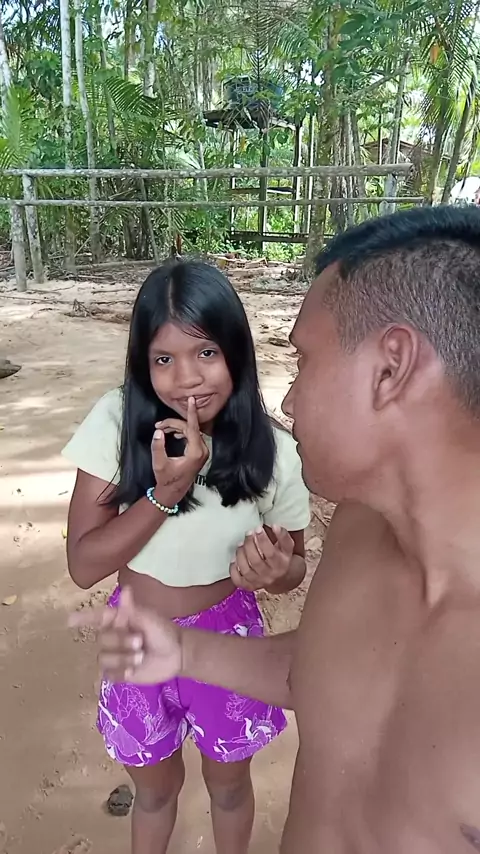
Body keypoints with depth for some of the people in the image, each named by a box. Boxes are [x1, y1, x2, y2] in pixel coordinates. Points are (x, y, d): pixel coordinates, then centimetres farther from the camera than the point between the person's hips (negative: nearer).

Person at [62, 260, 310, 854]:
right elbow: (83, 565, -19)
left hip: (228, 638, 0)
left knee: (228, 784, 28)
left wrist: (274, 569, -28)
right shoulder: (116, 423, -20)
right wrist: (165, 493, -32)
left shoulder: (273, 452, -19)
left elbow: (293, 566, -4)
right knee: (154, 789, 28)